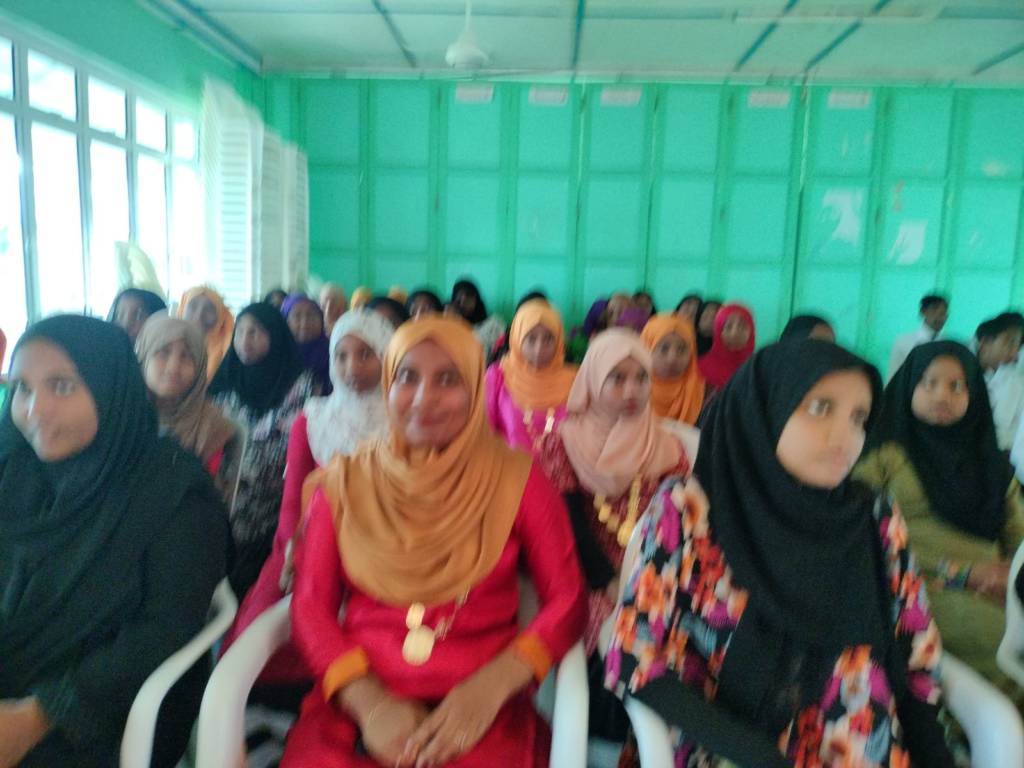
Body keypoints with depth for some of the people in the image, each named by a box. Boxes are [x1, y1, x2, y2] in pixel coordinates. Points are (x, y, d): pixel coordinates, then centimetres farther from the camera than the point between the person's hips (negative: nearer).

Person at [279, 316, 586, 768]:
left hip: (479, 708, -1)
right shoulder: (345, 482, 8)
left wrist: (491, 686, -13)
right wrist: (368, 700, -11)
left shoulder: (518, 480, 3)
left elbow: (567, 600, 1)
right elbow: (311, 606, 5)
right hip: (357, 702, 2)